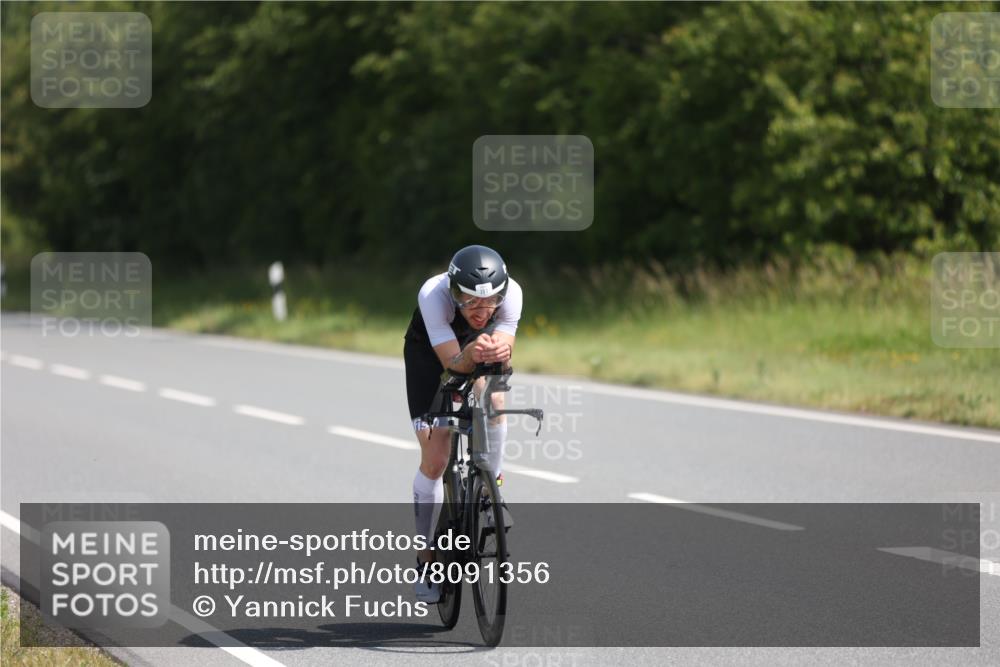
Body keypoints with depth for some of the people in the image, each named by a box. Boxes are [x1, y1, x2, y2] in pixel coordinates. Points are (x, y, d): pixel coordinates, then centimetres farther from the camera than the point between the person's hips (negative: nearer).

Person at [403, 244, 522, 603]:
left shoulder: (511, 292, -34)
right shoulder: (433, 294, -40)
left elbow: (505, 348, -35)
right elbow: (453, 364, -42)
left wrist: (500, 351, -58)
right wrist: (472, 353, -63)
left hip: (478, 347, 2)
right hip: (429, 354, -2)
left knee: (493, 402, -32)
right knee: (435, 459, -9)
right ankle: (426, 558, 6)